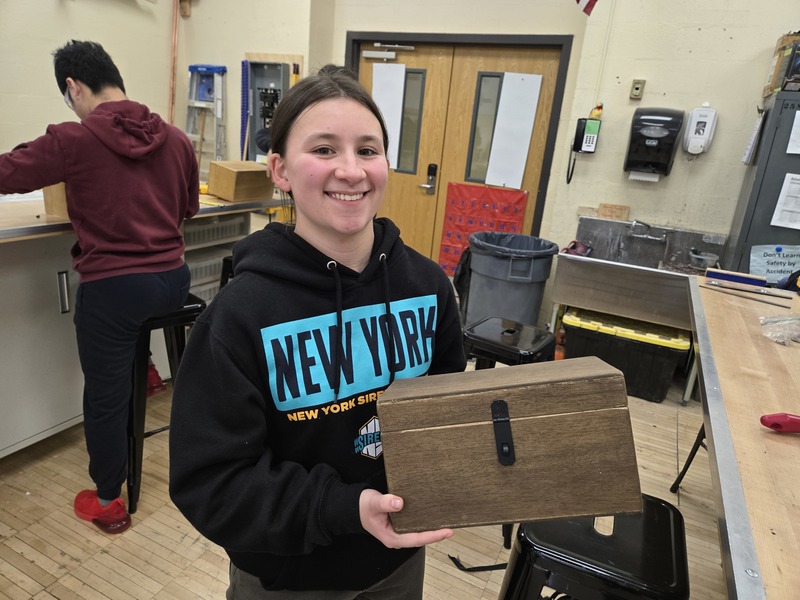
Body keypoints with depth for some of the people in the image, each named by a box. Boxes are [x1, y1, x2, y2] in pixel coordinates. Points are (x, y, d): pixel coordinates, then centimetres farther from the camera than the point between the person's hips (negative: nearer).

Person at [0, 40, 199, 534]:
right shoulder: (177, 139, 3)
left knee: (106, 396, 12)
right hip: (173, 280, 5)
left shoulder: (74, 140, -9)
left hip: (113, 287, -4)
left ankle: (108, 502, 30)